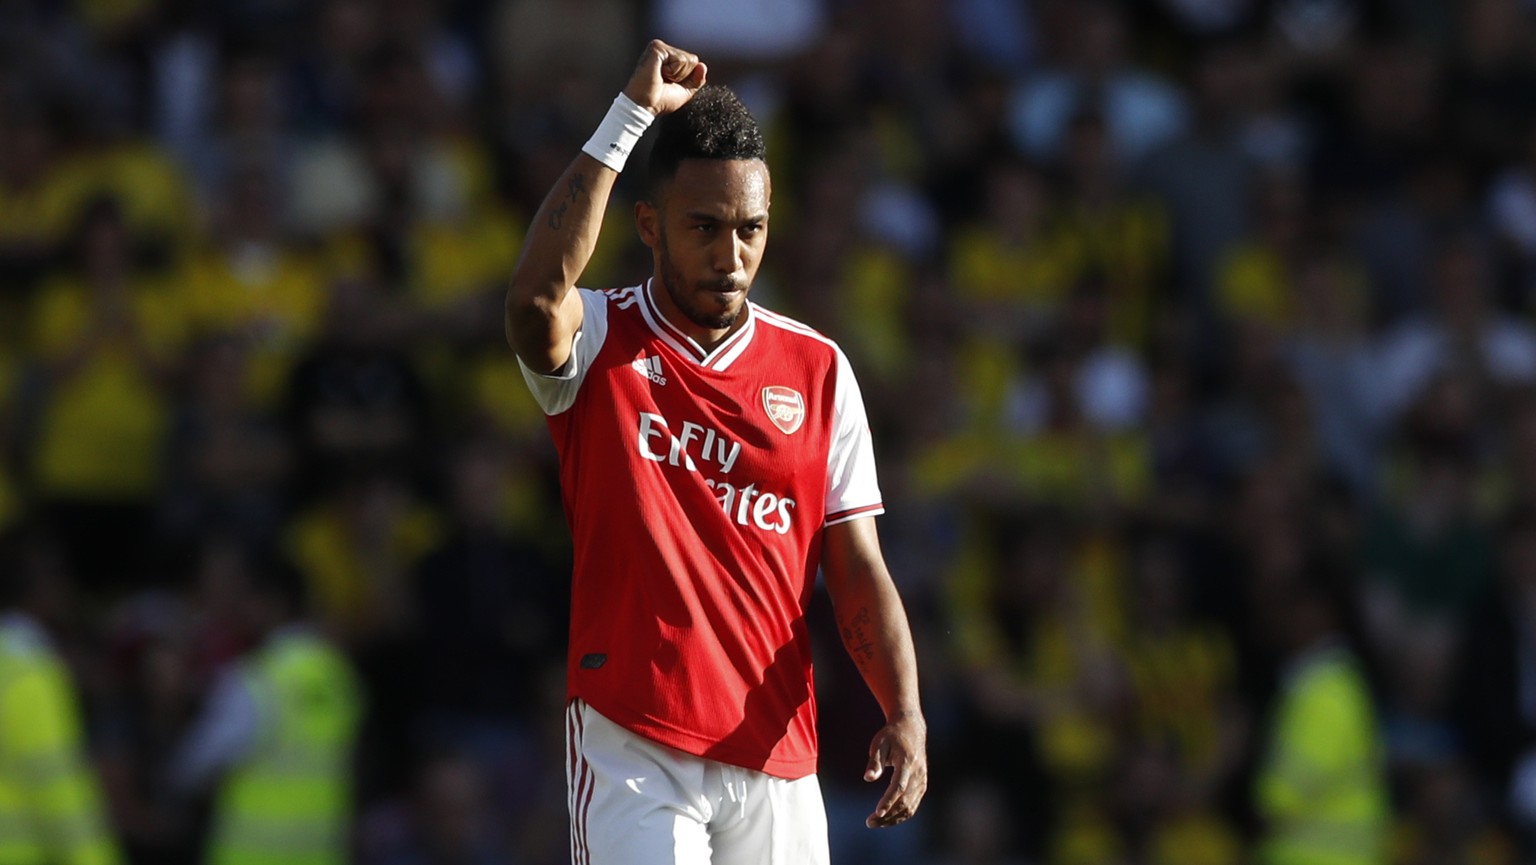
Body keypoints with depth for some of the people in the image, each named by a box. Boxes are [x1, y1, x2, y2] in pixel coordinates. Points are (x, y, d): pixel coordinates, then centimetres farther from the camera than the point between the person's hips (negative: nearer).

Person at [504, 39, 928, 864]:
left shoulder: (817, 369, 10)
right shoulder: (598, 342, 1)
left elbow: (857, 568, 8)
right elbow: (536, 299, -24)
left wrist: (905, 714, -7)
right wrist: (629, 116, -21)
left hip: (774, 761, 4)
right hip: (630, 746, -4)